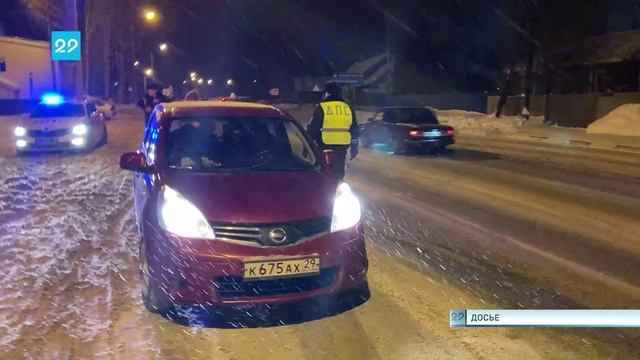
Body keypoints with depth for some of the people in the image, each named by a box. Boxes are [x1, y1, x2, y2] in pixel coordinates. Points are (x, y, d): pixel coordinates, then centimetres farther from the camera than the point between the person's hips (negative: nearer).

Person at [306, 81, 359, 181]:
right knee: (339, 172, 14)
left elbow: (312, 128, -2)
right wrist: (354, 147, 22)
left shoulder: (321, 107, -1)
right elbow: (355, 130, 16)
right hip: (342, 146, 4)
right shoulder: (347, 108, 12)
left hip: (326, 146, -4)